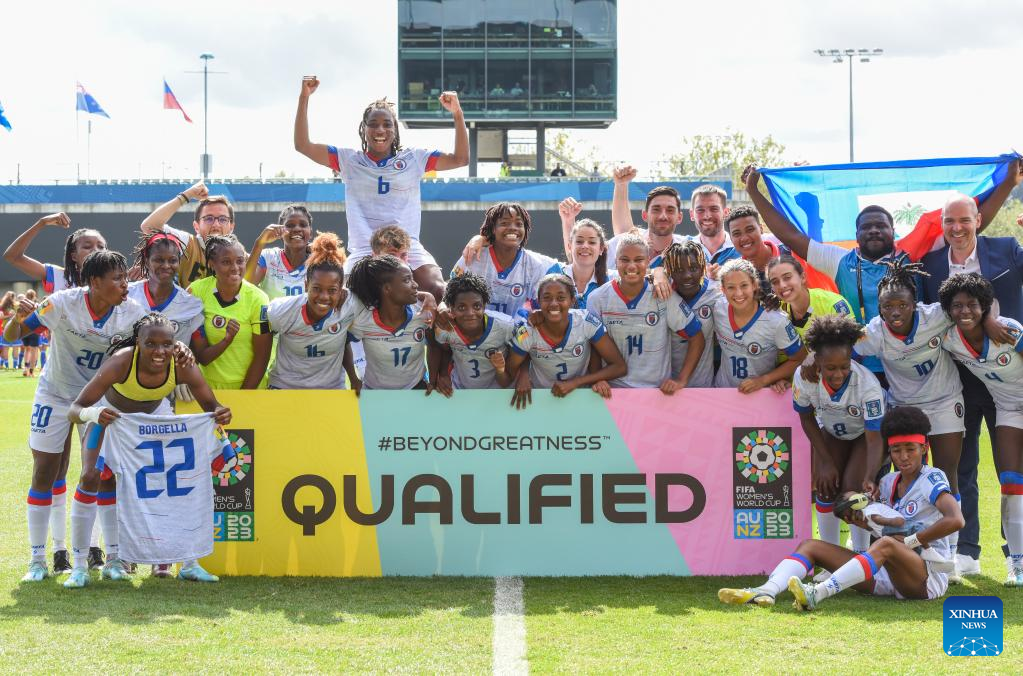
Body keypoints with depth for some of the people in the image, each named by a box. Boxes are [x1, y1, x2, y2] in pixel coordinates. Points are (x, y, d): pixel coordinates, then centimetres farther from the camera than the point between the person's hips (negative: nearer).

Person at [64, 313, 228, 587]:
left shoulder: (182, 367, -32)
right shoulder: (121, 361, -39)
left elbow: (211, 406, -20)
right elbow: (75, 409, -39)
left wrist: (220, 413, -44)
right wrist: (93, 414, -62)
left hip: (156, 414, 3)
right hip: (110, 414, -2)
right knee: (92, 477, -17)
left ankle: (189, 563, 9)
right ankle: (78, 567, -6)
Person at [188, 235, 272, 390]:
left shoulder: (257, 299, -13)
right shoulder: (196, 292, -12)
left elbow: (261, 357, -8)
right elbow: (201, 357, -10)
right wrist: (226, 341, -27)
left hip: (248, 388, -1)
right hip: (208, 387, 1)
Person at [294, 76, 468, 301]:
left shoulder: (413, 160, 15)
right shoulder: (349, 160, 15)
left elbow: (460, 158, 12)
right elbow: (303, 145, 9)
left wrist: (457, 114, 1)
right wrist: (304, 98, 2)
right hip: (363, 251, 0)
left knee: (439, 293, -28)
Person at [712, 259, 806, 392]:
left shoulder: (776, 322, -18)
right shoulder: (718, 308, -7)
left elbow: (798, 360, -6)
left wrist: (763, 380, -11)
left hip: (760, 395, -3)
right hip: (722, 388, 3)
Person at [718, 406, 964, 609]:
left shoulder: (932, 478, -4)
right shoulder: (889, 482, 16)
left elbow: (955, 520, -20)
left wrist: (909, 541, -16)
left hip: (928, 575, -8)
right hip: (885, 575, 8)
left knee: (886, 544, -40)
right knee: (810, 546, -2)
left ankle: (819, 593, -57)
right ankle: (766, 591, -32)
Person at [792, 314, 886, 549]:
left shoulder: (868, 384, -40)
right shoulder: (804, 376, -31)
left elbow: (874, 440, -38)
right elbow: (807, 419, -11)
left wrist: (869, 479, -53)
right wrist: (826, 461, -12)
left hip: (866, 433, -3)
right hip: (831, 432, 3)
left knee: (853, 491, -17)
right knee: (825, 488, -5)